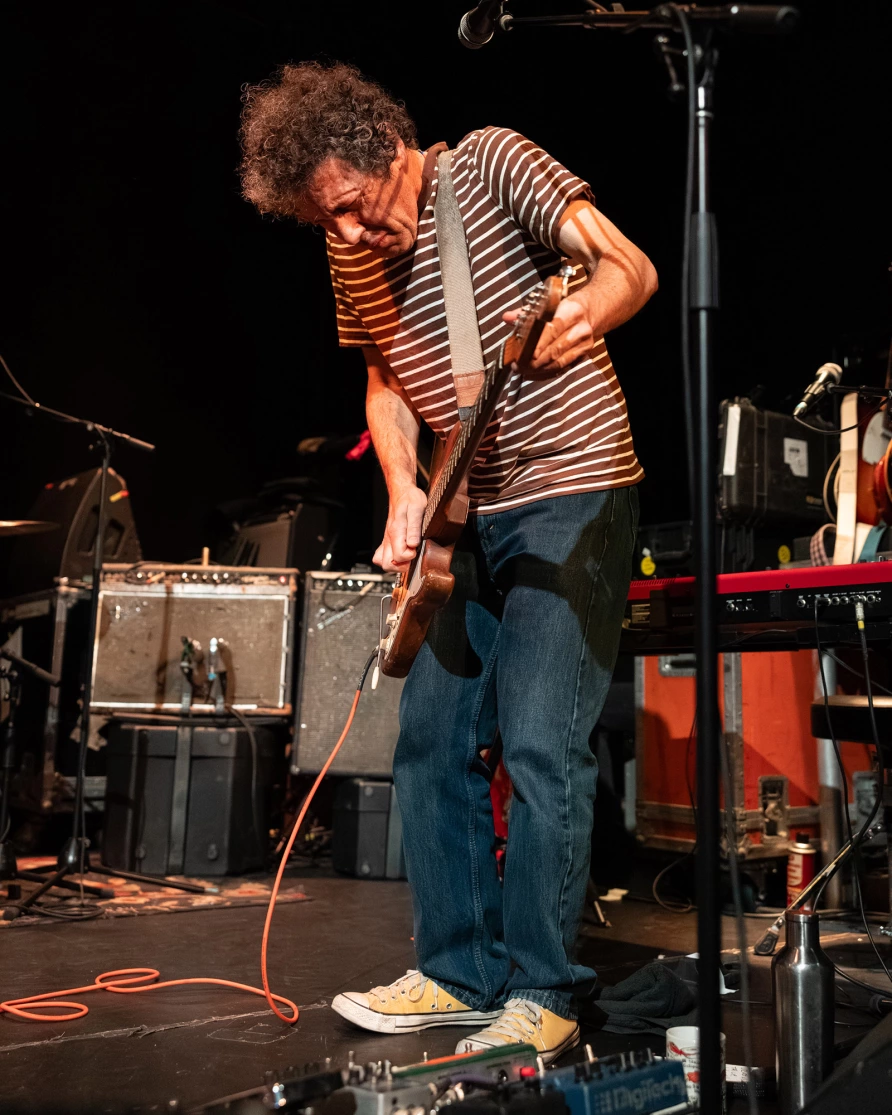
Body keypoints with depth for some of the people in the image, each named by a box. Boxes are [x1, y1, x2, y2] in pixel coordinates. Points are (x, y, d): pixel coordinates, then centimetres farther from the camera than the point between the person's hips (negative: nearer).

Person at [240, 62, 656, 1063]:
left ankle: (542, 997, 1)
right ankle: (461, 972, 19)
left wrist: (582, 313, -43)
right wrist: (403, 495, -1)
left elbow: (632, 268, -19)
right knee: (431, 743, 6)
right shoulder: (352, 255, 7)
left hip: (573, 493, -7)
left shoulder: (490, 165, -10)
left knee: (539, 743, -14)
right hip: (473, 516, 7)